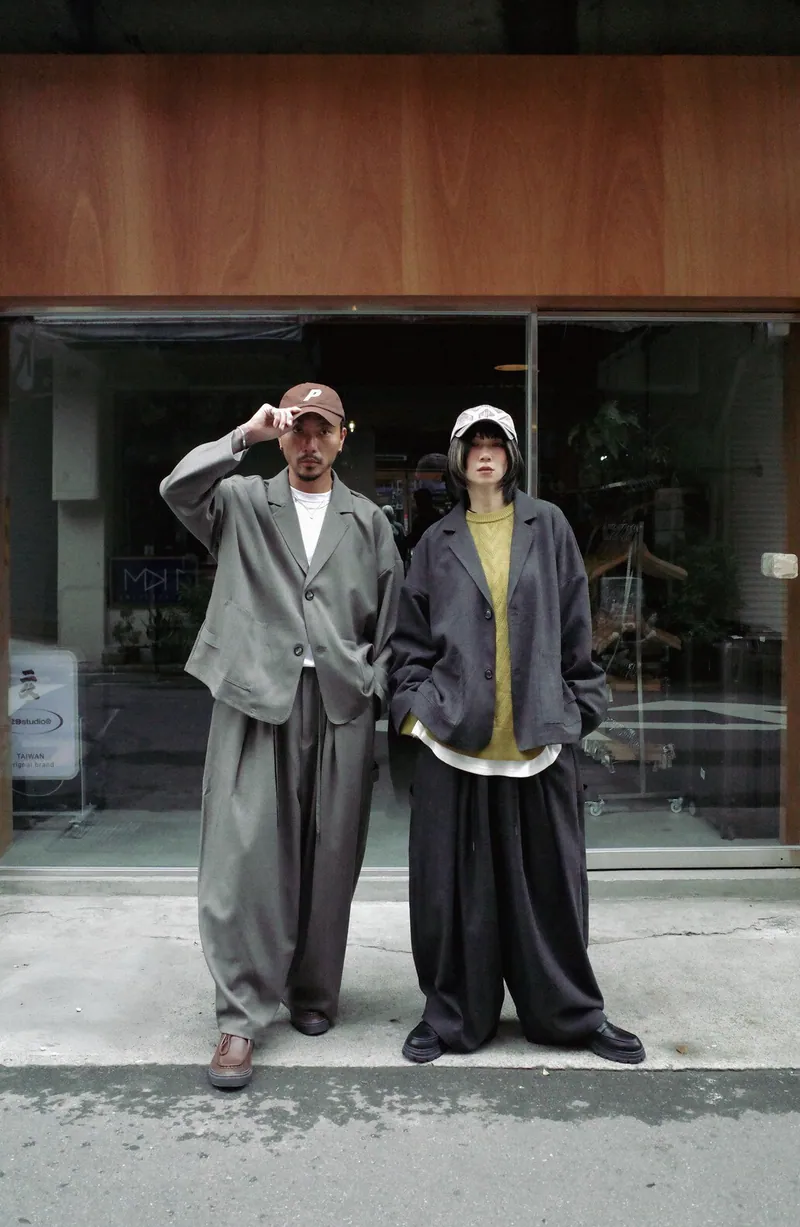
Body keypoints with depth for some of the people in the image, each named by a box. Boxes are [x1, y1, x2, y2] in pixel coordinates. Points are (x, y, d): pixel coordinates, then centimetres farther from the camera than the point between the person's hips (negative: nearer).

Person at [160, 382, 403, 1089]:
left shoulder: (368, 520, 15)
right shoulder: (242, 502, 11)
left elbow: (389, 619, 12)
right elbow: (178, 488, -9)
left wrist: (374, 689, 3)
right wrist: (246, 435, -13)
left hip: (341, 703, 2)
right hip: (256, 696, -1)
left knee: (329, 859, 7)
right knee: (245, 856, -5)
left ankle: (314, 992, 26)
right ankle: (241, 1017, 5)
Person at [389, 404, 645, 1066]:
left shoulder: (547, 526, 8)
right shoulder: (438, 543, 9)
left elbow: (575, 626, 7)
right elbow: (411, 638, 10)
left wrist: (580, 705, 4)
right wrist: (414, 705, 0)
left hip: (540, 733, 0)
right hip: (455, 733, 0)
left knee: (549, 877, 9)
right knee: (457, 881, 5)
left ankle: (573, 1011, 27)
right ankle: (452, 1014, 22)